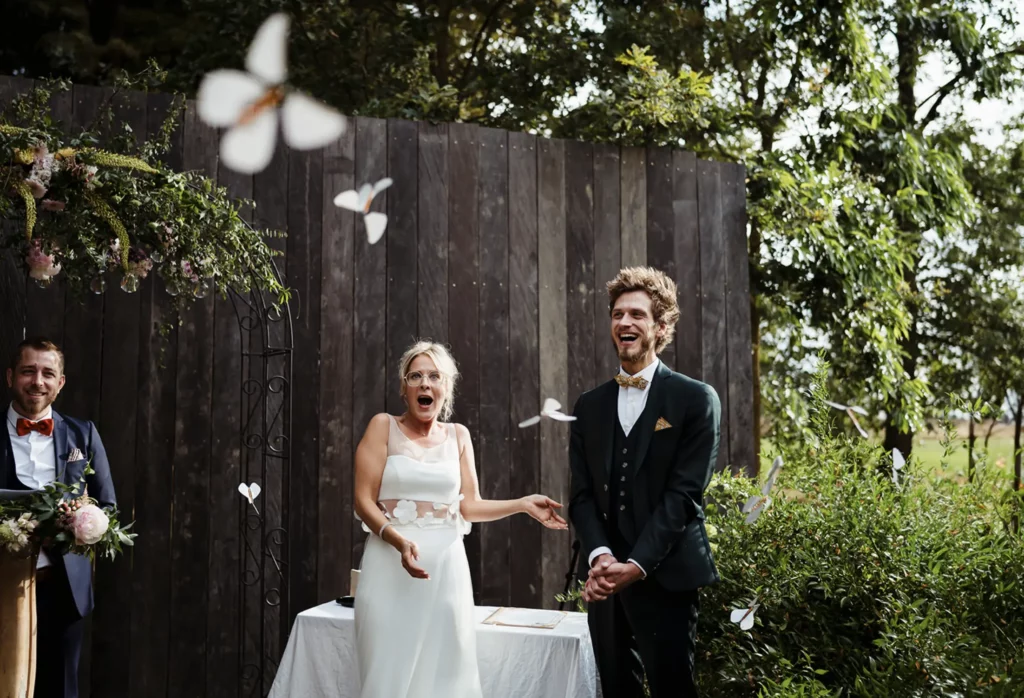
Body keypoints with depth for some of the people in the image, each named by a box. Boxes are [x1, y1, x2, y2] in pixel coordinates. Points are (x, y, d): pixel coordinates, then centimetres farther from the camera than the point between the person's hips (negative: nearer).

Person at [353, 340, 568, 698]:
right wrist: (399, 541, -21)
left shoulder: (458, 435, 11)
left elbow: (469, 506, 9)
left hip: (446, 567, 3)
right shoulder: (383, 427, 0)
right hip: (391, 566, -3)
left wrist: (524, 504, -2)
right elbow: (364, 501, -6)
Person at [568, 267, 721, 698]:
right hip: (605, 578, 4)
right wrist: (599, 557, -12)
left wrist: (636, 565, -18)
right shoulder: (590, 405, 12)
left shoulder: (695, 399, -2)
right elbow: (581, 495, 6)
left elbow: (684, 493, -10)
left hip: (666, 577, -4)